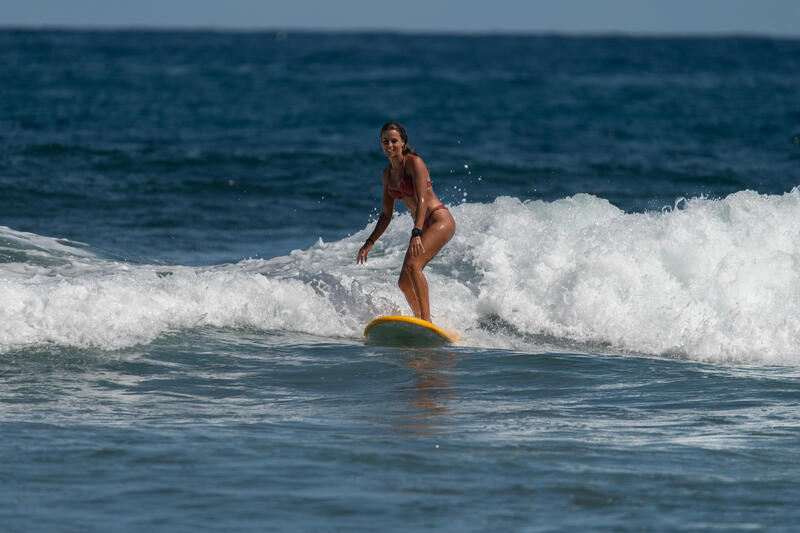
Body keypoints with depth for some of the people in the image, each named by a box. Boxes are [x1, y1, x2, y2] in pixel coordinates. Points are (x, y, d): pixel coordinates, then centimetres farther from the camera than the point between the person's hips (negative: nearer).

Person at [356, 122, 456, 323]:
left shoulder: (414, 163, -12)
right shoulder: (387, 173, 12)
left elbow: (422, 200, -23)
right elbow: (386, 215, 17)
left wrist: (416, 234, -34)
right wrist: (370, 242, 9)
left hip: (440, 221, -9)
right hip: (423, 227, 9)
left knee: (412, 264, -28)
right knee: (404, 283, 5)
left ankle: (426, 319, -33)